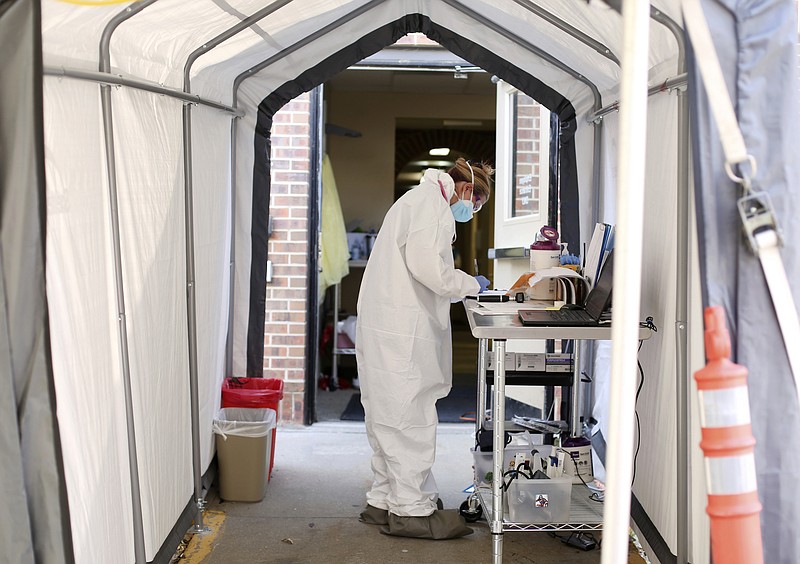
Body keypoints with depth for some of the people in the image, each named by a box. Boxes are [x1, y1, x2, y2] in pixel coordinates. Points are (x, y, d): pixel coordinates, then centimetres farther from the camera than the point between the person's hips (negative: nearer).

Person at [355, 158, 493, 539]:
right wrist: (470, 285, -5)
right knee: (411, 418, -6)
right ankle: (410, 510, 0)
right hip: (401, 332, -11)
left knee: (390, 416, 14)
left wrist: (462, 286, 17)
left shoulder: (417, 200, 24)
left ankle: (384, 501, 22)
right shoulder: (433, 204, -10)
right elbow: (427, 267, -20)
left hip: (386, 326, 11)